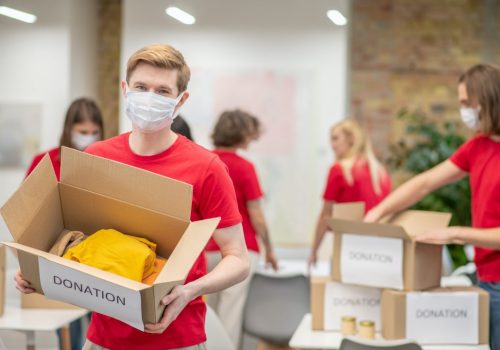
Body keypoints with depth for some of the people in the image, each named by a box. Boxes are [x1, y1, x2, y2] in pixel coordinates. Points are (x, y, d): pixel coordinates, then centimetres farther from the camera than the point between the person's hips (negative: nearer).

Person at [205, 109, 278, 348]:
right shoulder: (243, 167, -10)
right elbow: (256, 216, -8)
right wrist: (269, 250, 4)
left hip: (207, 249, 5)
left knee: (208, 312, 13)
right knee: (231, 311, -1)